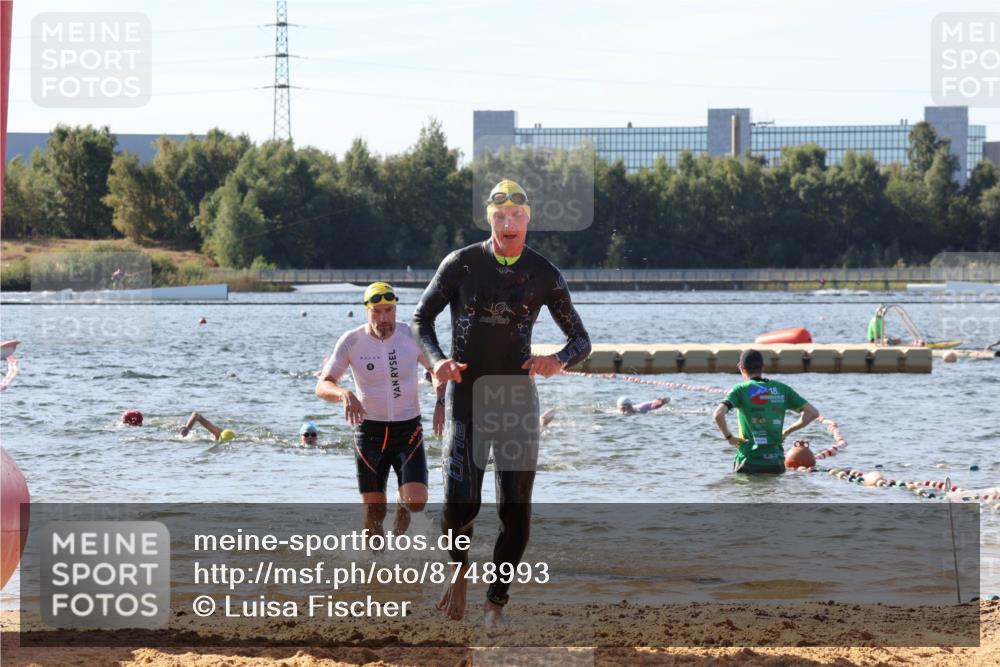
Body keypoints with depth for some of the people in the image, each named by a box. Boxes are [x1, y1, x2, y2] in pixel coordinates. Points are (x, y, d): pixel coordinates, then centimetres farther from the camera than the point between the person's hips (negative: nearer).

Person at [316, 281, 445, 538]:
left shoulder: (411, 336, -7)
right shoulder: (351, 341, -10)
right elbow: (322, 386, -11)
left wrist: (441, 403, -9)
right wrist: (344, 394, -34)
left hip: (408, 431, 0)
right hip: (369, 431, 0)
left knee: (416, 502, -17)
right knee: (374, 512, 1)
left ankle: (401, 504, 21)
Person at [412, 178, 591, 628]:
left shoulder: (543, 275, 2)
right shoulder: (461, 265, -2)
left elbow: (581, 340, 8)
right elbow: (422, 319, 8)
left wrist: (559, 361, -15)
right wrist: (437, 360, -12)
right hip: (466, 400, -2)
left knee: (516, 512, 0)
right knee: (461, 504, -14)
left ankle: (496, 602, 15)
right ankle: (459, 573, 16)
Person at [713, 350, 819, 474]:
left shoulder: (741, 390, -2)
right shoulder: (782, 389, 9)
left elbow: (718, 414, -17)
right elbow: (813, 413, 10)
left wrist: (729, 437, -2)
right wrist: (786, 432, 16)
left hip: (749, 460, -3)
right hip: (776, 462, 3)